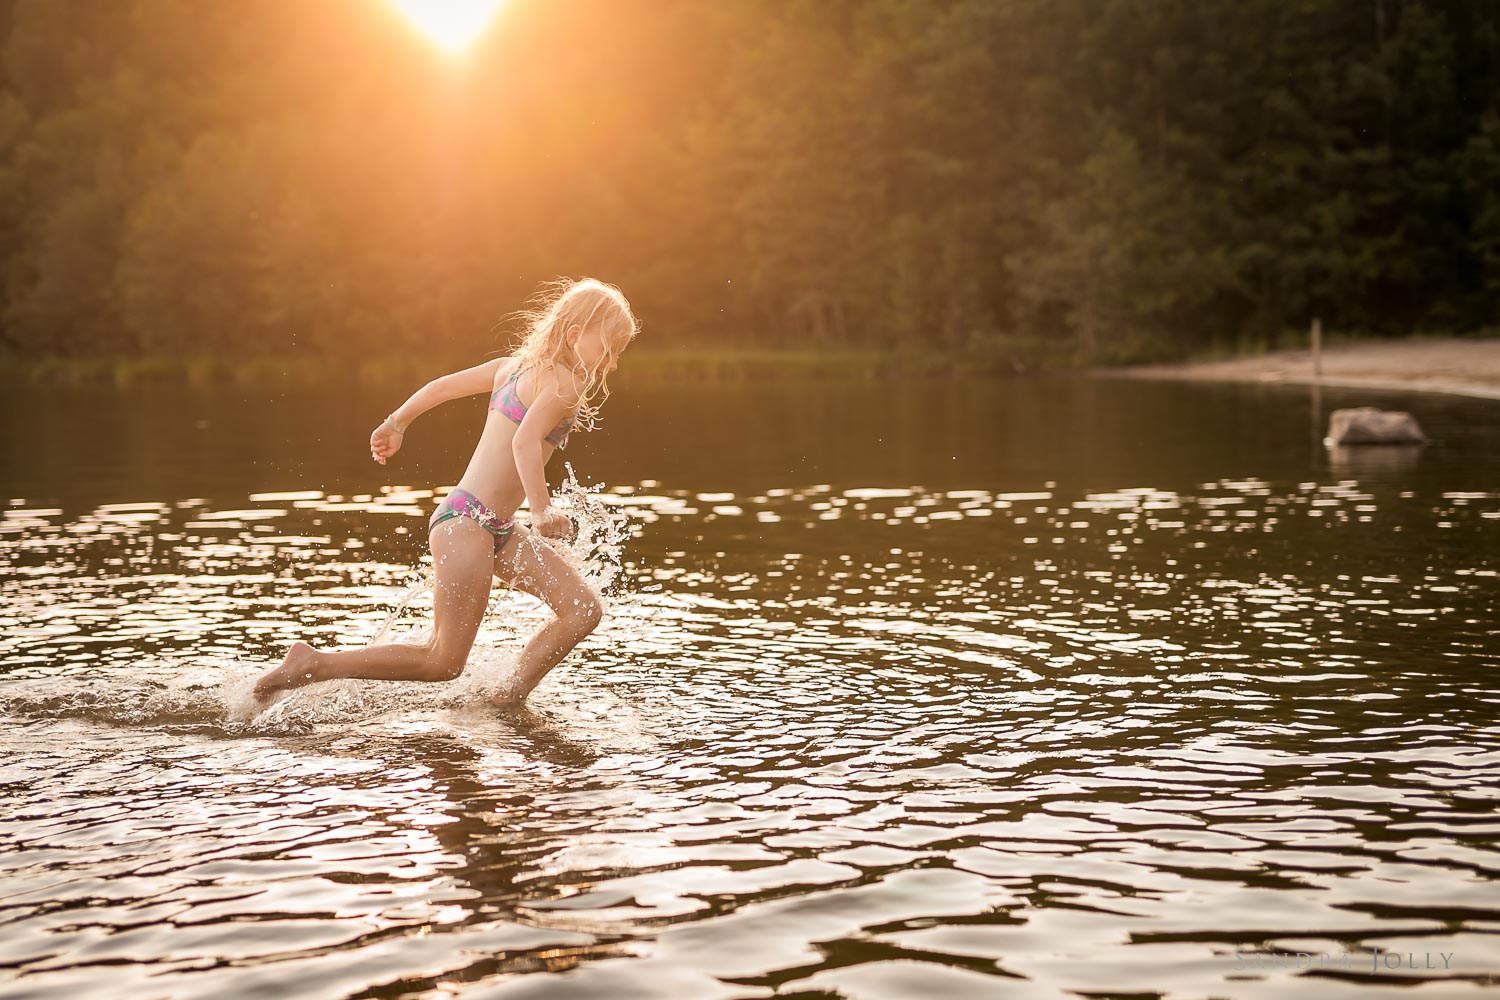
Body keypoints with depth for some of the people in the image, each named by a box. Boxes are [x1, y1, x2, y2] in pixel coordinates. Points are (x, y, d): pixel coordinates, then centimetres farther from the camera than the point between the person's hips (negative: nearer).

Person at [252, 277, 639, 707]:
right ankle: (313, 663, 4)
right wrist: (542, 512, -33)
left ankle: (507, 702, 7)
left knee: (584, 609, 4)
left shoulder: (515, 365, 15)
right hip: (467, 522, -10)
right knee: (443, 662, -4)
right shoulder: (564, 383, -12)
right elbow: (525, 442, -29)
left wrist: (396, 423, 32)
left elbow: (442, 385, 21)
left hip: (496, 529, 10)